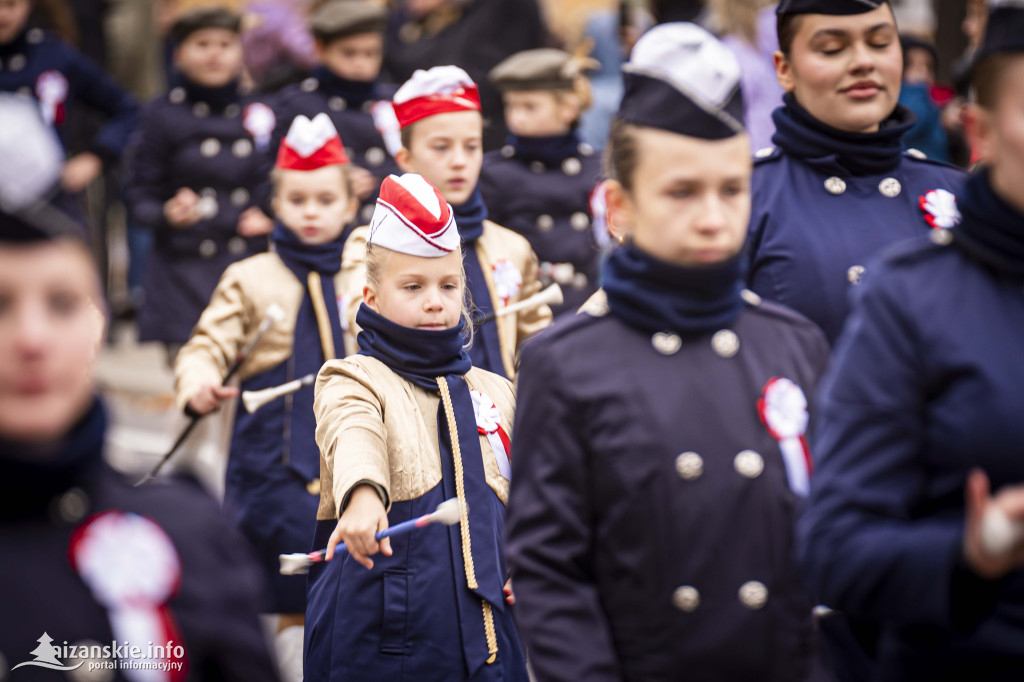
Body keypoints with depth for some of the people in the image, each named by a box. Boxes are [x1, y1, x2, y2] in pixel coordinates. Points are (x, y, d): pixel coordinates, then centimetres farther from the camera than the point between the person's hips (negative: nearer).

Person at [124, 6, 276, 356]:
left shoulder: (261, 114, 9)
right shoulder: (162, 115, 1)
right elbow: (138, 198, 0)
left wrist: (269, 219, -1)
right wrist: (167, 215, -19)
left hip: (250, 266, 3)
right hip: (185, 272, -2)